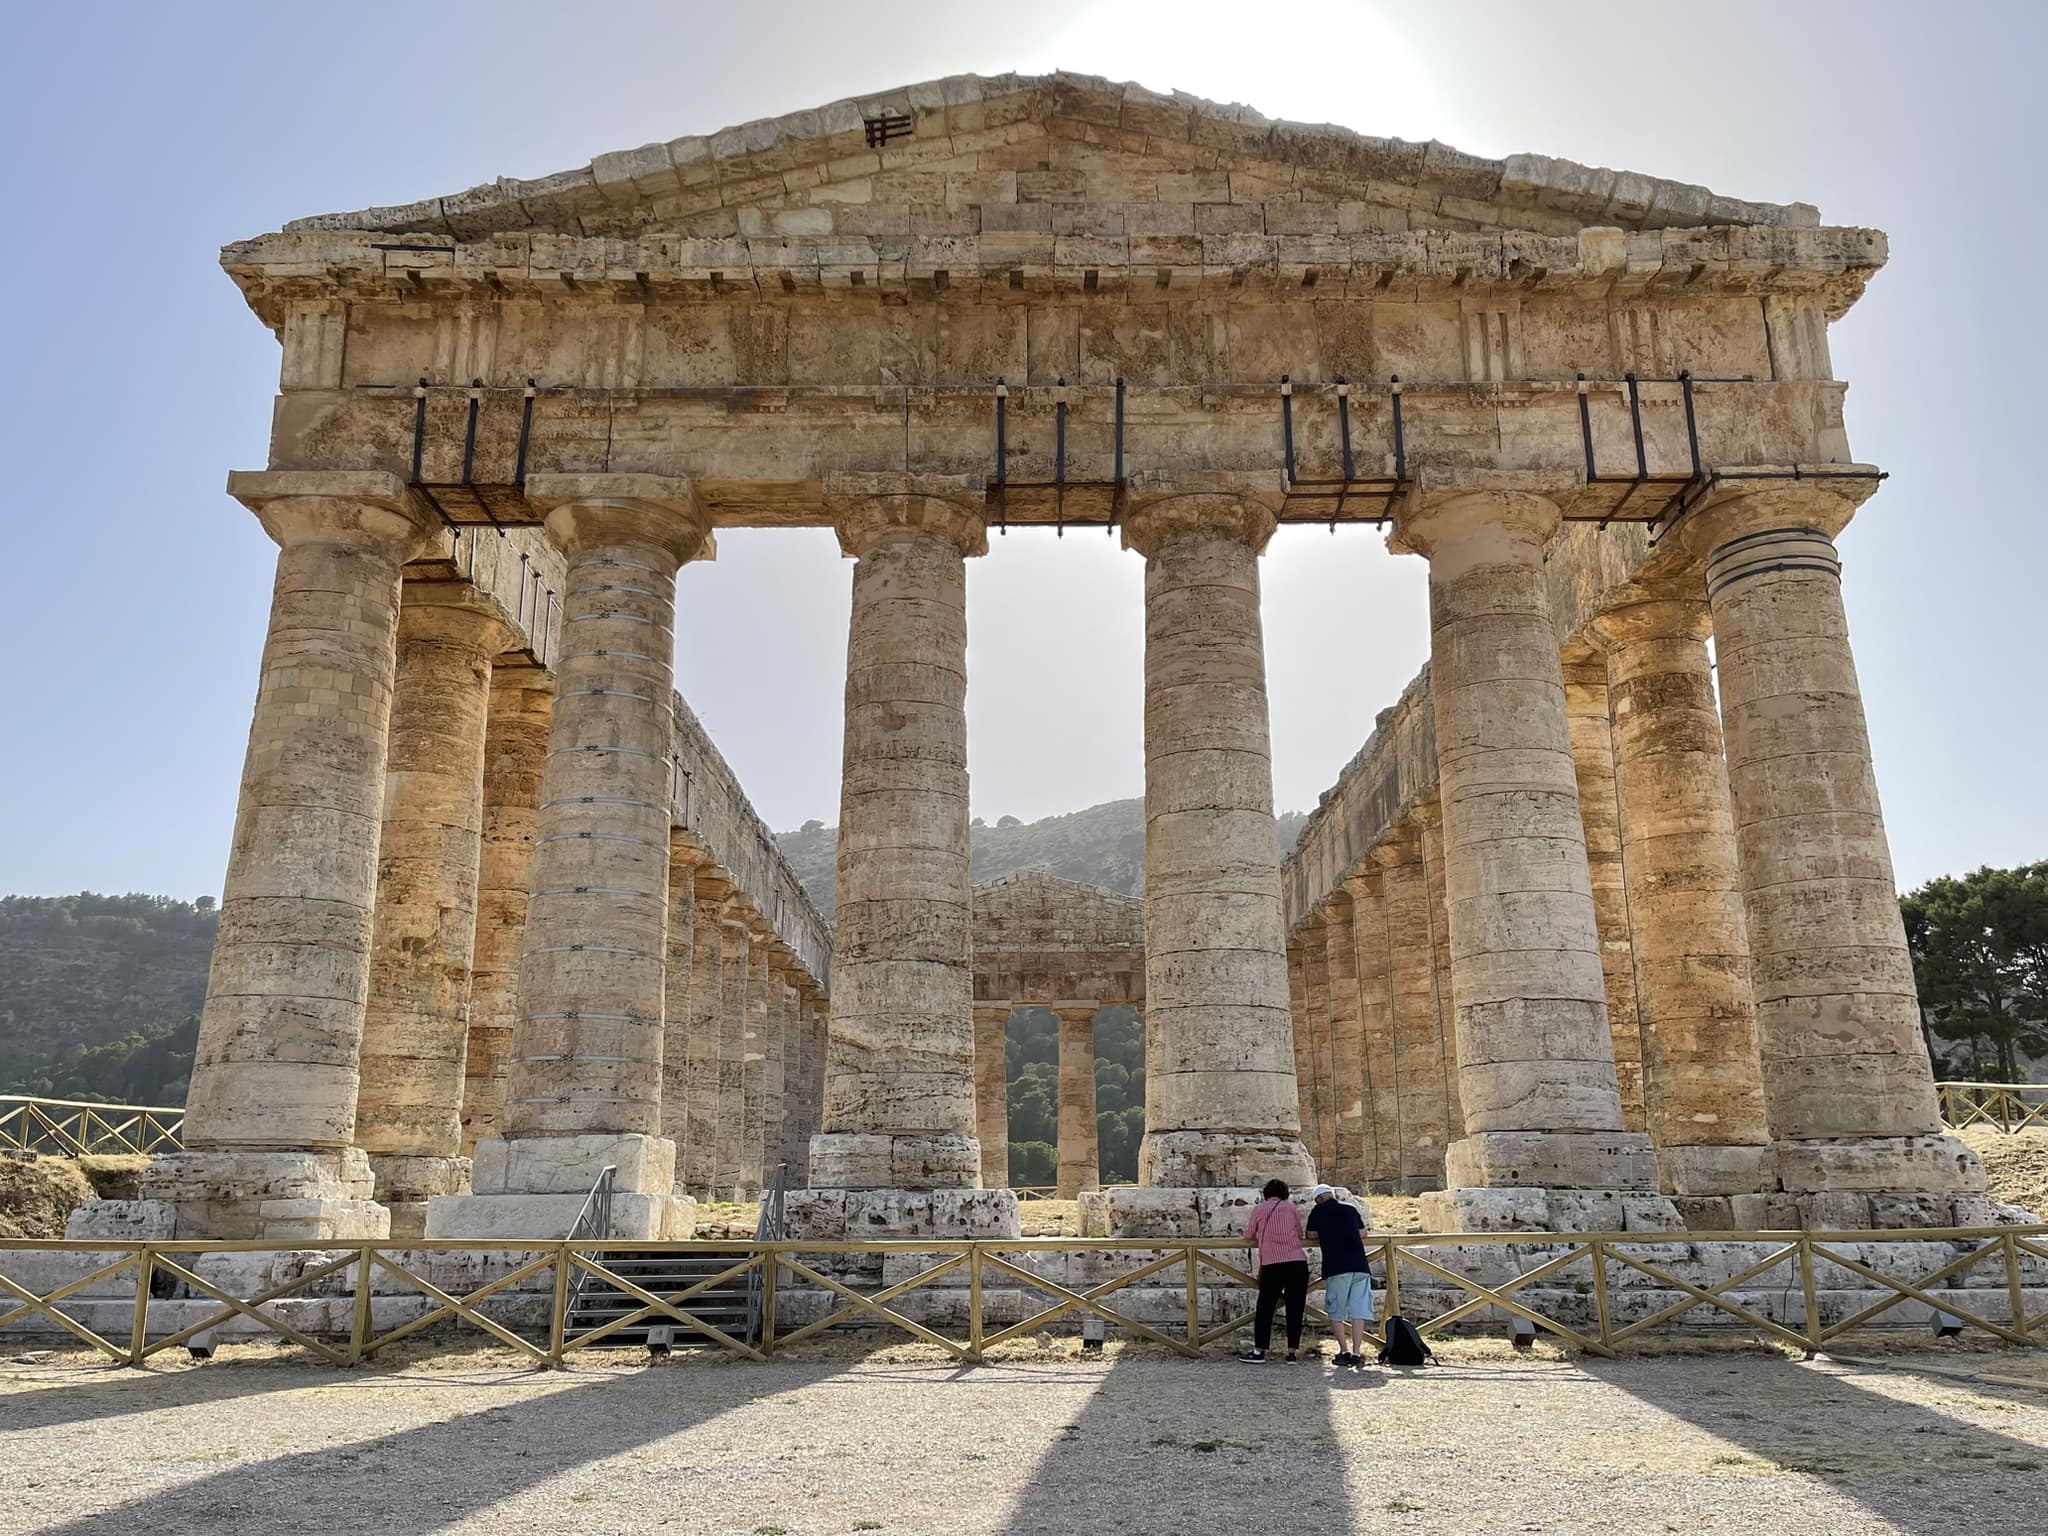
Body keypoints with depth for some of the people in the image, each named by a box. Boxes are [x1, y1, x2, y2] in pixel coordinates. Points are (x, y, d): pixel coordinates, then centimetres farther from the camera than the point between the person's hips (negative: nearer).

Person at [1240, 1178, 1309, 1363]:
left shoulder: (1259, 1209, 9)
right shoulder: (1290, 1206, 12)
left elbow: (1248, 1235, 18)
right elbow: (1300, 1234, 19)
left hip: (1272, 1265, -1)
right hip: (1298, 1262, 1)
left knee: (1265, 1308, 7)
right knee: (1295, 1309, 7)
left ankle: (1259, 1351, 10)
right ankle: (1292, 1352, 7)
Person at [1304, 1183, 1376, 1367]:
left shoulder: (1318, 1212, 7)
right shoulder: (1351, 1208, 15)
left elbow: (1312, 1235, 18)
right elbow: (1362, 1233, 22)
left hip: (1336, 1268, -3)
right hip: (1360, 1265, 3)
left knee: (1336, 1313, 6)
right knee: (1359, 1310, 3)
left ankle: (1344, 1351, -1)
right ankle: (1356, 1352, -3)